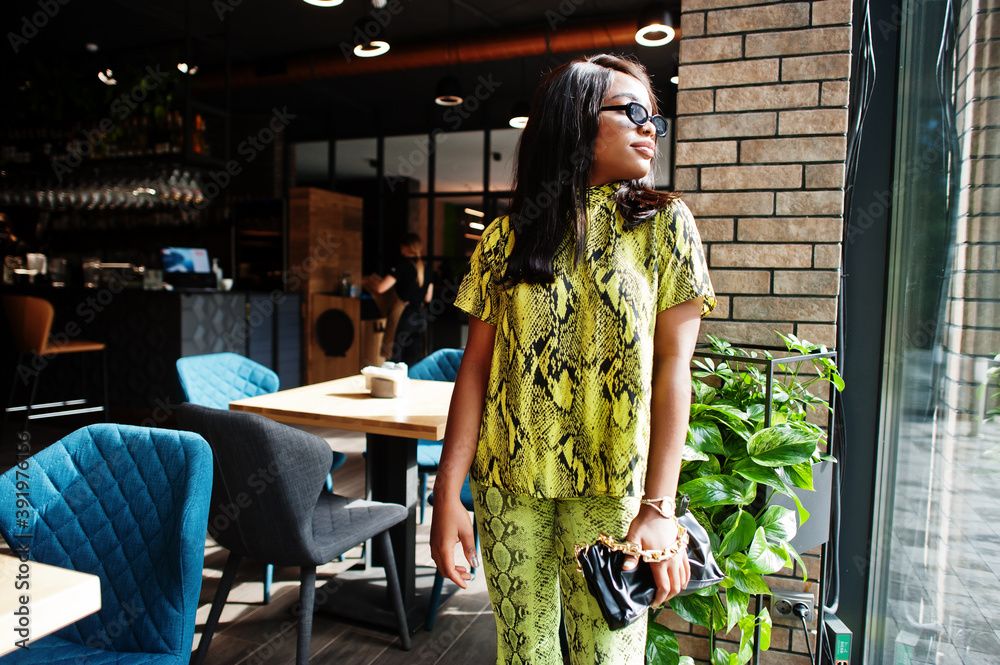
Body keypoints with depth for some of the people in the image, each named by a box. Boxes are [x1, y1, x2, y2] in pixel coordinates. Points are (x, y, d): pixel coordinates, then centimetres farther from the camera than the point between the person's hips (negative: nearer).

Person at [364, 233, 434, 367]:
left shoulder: (401, 266, -9)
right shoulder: (426, 269, 9)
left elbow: (381, 288, -14)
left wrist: (369, 281, 6)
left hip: (402, 317, -6)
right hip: (420, 317, 6)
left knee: (396, 360, 1)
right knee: (413, 362, 10)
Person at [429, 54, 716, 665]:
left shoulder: (663, 224, 0)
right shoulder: (507, 237, 3)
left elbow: (673, 366, -6)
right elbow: (477, 366, 1)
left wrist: (659, 508, -12)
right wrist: (449, 495, -4)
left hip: (609, 490, -1)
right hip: (508, 484, 2)